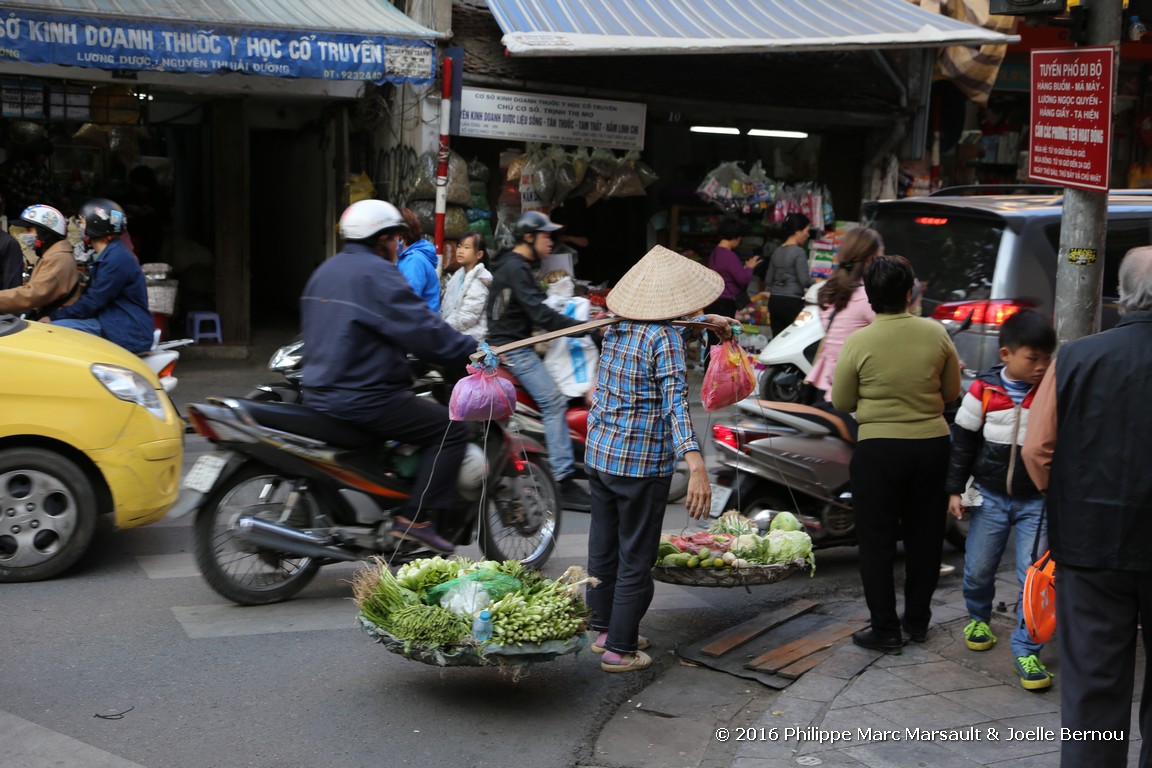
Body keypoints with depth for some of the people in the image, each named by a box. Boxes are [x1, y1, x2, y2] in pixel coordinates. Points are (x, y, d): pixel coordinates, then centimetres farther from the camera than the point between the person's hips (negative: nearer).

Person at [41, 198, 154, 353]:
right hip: (112, 324, 10)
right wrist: (54, 314, 12)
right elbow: (91, 295, 21)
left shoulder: (117, 258, -16)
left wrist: (54, 317, -9)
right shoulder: (106, 255, 18)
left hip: (127, 334, -10)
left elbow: (94, 301, -17)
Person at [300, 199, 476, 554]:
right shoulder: (376, 273, -13)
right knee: (451, 428, -7)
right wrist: (474, 352, -9)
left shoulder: (326, 271, 16)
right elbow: (423, 329, -19)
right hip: (361, 400, -10)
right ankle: (418, 517, -12)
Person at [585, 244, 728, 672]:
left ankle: (602, 629, 32)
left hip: (599, 455, 7)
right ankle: (620, 649, 12)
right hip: (642, 465, -7)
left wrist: (706, 321, 36)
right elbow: (675, 404, -30)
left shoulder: (617, 326, 4)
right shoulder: (665, 339, -18)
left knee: (604, 548, 19)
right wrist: (696, 467, -39)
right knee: (636, 558, 5)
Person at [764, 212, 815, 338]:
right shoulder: (799, 252, -10)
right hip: (792, 302, -7)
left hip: (774, 302, 7)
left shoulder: (776, 252, 12)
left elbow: (768, 281, 15)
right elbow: (805, 281, -14)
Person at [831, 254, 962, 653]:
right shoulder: (936, 333, -6)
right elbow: (951, 392, 5)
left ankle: (885, 629, 12)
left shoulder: (858, 342, -13)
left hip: (878, 450, -3)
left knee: (877, 542, 8)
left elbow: (842, 402, -3)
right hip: (932, 445, 3)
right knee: (924, 537, 16)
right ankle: (917, 621, 28)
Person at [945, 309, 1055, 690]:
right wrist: (955, 488, 1)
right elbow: (963, 441, 1)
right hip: (990, 497, 1)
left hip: (1036, 501, 0)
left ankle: (1026, 649, 9)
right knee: (978, 568, 11)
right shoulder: (984, 390, -8)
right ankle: (978, 618, 41)